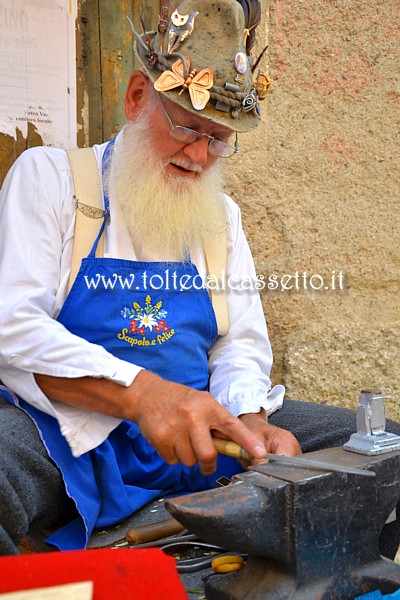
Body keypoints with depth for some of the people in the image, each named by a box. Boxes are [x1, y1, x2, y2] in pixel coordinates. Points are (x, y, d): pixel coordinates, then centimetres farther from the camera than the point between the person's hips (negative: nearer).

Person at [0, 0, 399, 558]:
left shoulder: (220, 215, 16)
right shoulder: (50, 175, 1)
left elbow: (240, 343, 11)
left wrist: (250, 418, -14)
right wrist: (139, 391, -29)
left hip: (196, 438, 5)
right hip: (66, 436, -4)